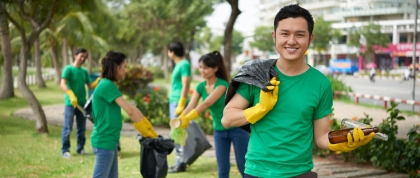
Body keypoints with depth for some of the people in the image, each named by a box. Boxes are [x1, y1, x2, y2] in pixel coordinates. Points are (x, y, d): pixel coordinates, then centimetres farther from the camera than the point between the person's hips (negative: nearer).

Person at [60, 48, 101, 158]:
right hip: (70, 103, -6)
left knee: (81, 128, 11)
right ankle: (65, 150, 4)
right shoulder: (69, 69, -7)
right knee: (68, 128, -3)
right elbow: (62, 84, -18)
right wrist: (72, 96, -31)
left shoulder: (84, 71, 12)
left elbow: (90, 86, 12)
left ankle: (80, 148, 21)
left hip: (82, 103, 6)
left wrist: (98, 81, -9)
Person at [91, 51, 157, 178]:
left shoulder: (109, 85, 14)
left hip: (109, 141, 10)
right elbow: (129, 110, -19)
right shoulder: (107, 85, -16)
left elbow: (130, 109, 12)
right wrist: (146, 132, -11)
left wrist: (149, 129, 9)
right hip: (104, 142, -10)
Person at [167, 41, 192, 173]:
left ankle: (181, 163, -3)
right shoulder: (178, 64, 16)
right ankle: (179, 161, 18)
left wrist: (181, 105, -21)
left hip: (179, 102, -10)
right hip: (173, 102, 10)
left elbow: (186, 86, -18)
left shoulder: (184, 64, -12)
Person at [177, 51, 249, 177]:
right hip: (219, 131, 6)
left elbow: (207, 103, -33)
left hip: (236, 129, -6)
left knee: (243, 166, 3)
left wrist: (187, 119, -43)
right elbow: (190, 107, -12)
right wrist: (179, 120, -32)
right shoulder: (200, 87, -2)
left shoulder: (222, 84, -20)